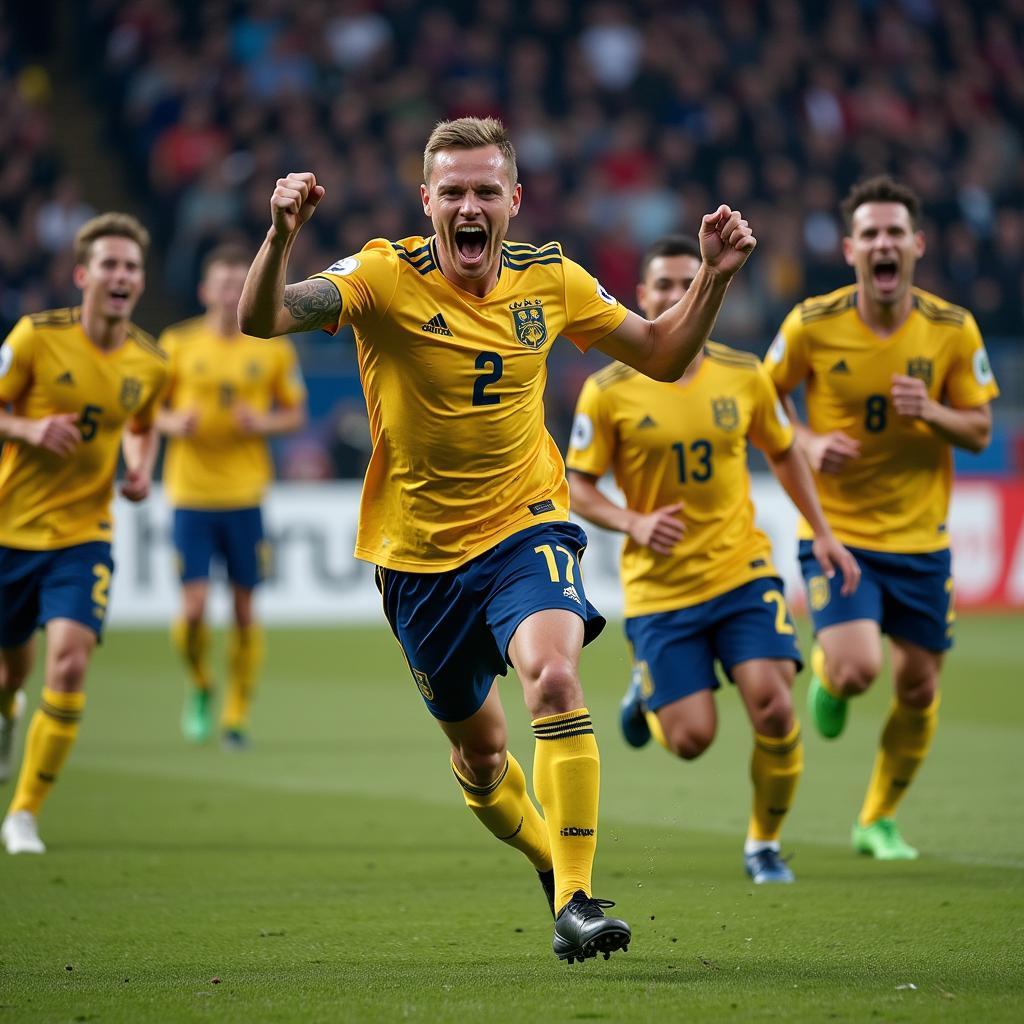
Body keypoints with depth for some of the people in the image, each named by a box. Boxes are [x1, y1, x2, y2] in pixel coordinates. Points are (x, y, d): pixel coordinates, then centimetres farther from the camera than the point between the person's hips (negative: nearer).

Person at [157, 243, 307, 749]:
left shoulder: (274, 349, 3)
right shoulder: (178, 344, 1)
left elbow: (296, 414, 10)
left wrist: (264, 422, -11)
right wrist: (174, 422, -12)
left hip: (245, 494, 1)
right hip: (191, 494, -1)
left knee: (244, 607, 1)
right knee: (194, 607, -9)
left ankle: (236, 715, 15)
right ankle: (200, 687, 20)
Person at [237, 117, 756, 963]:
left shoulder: (550, 280, -3)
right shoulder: (387, 277, -13)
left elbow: (662, 356, 12)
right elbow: (261, 319, -27)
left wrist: (715, 276, -4)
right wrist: (281, 238, -45)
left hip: (526, 525, 0)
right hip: (419, 552, 0)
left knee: (554, 677, -29)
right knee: (478, 747, 13)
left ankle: (576, 900, -25)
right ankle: (555, 862, 43)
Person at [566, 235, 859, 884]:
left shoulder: (744, 375, 1)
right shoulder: (609, 391, -7)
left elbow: (783, 452, 18)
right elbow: (576, 485, -1)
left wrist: (823, 533, 13)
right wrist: (633, 523, -18)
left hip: (742, 570, 2)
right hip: (660, 587, -2)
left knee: (773, 706, -16)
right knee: (692, 739, -7)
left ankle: (765, 844, 8)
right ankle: (648, 693, 31)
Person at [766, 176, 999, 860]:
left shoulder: (953, 330, -6)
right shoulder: (811, 325, -10)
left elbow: (980, 431, 1)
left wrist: (931, 412, -20)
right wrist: (808, 443, -16)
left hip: (920, 535, 3)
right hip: (835, 530, -2)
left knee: (919, 687, 7)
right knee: (857, 670, -21)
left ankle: (880, 820, 29)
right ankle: (825, 672, 18)